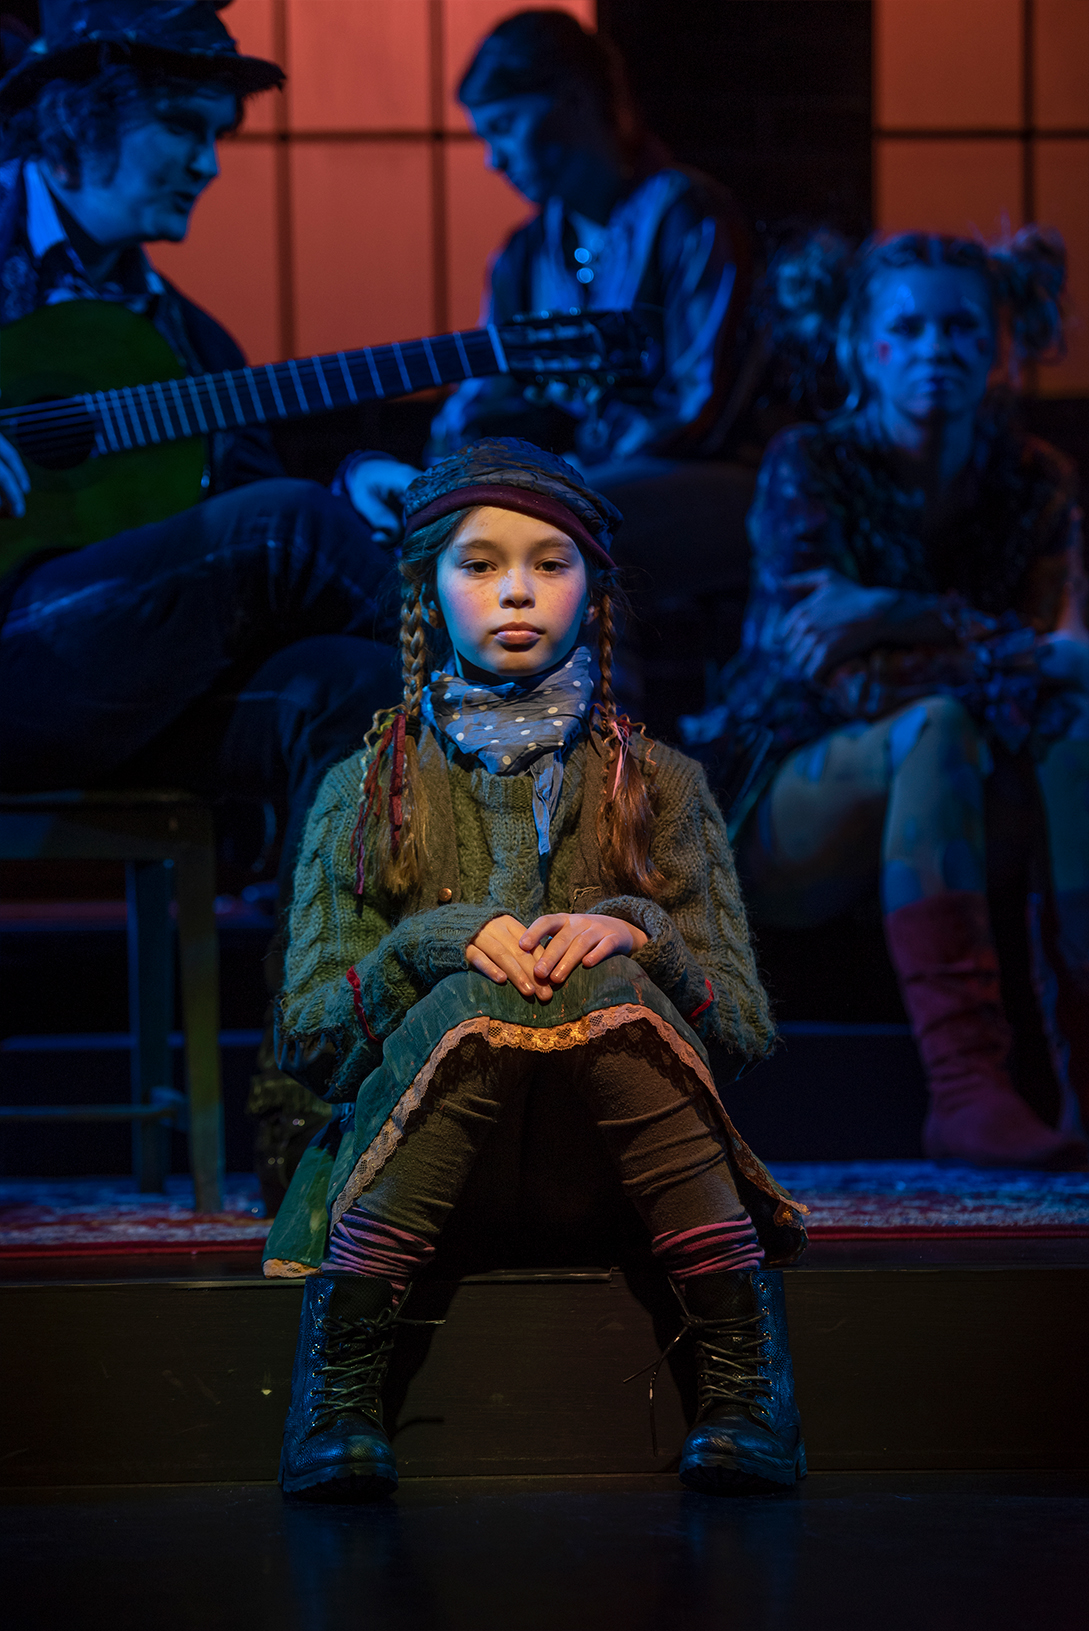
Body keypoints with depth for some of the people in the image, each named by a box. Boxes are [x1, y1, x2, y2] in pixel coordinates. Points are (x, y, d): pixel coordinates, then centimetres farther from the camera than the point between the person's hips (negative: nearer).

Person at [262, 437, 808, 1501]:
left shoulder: (658, 786, 17)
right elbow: (304, 1036, 6)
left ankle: (744, 1385, -33)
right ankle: (337, 1392, -37)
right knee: (475, 998, -31)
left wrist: (638, 936, -11)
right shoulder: (367, 792, 15)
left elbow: (746, 1028, 10)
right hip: (409, 1158, 0)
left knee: (596, 979, -29)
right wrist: (435, 943, -12)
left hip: (612, 1162, 1)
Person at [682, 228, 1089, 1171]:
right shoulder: (809, 468, -7)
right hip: (783, 821, -4)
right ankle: (967, 1089, -48)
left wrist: (895, 613, -25)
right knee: (937, 726, -34)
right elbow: (833, 677, -19)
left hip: (956, 835, 4)